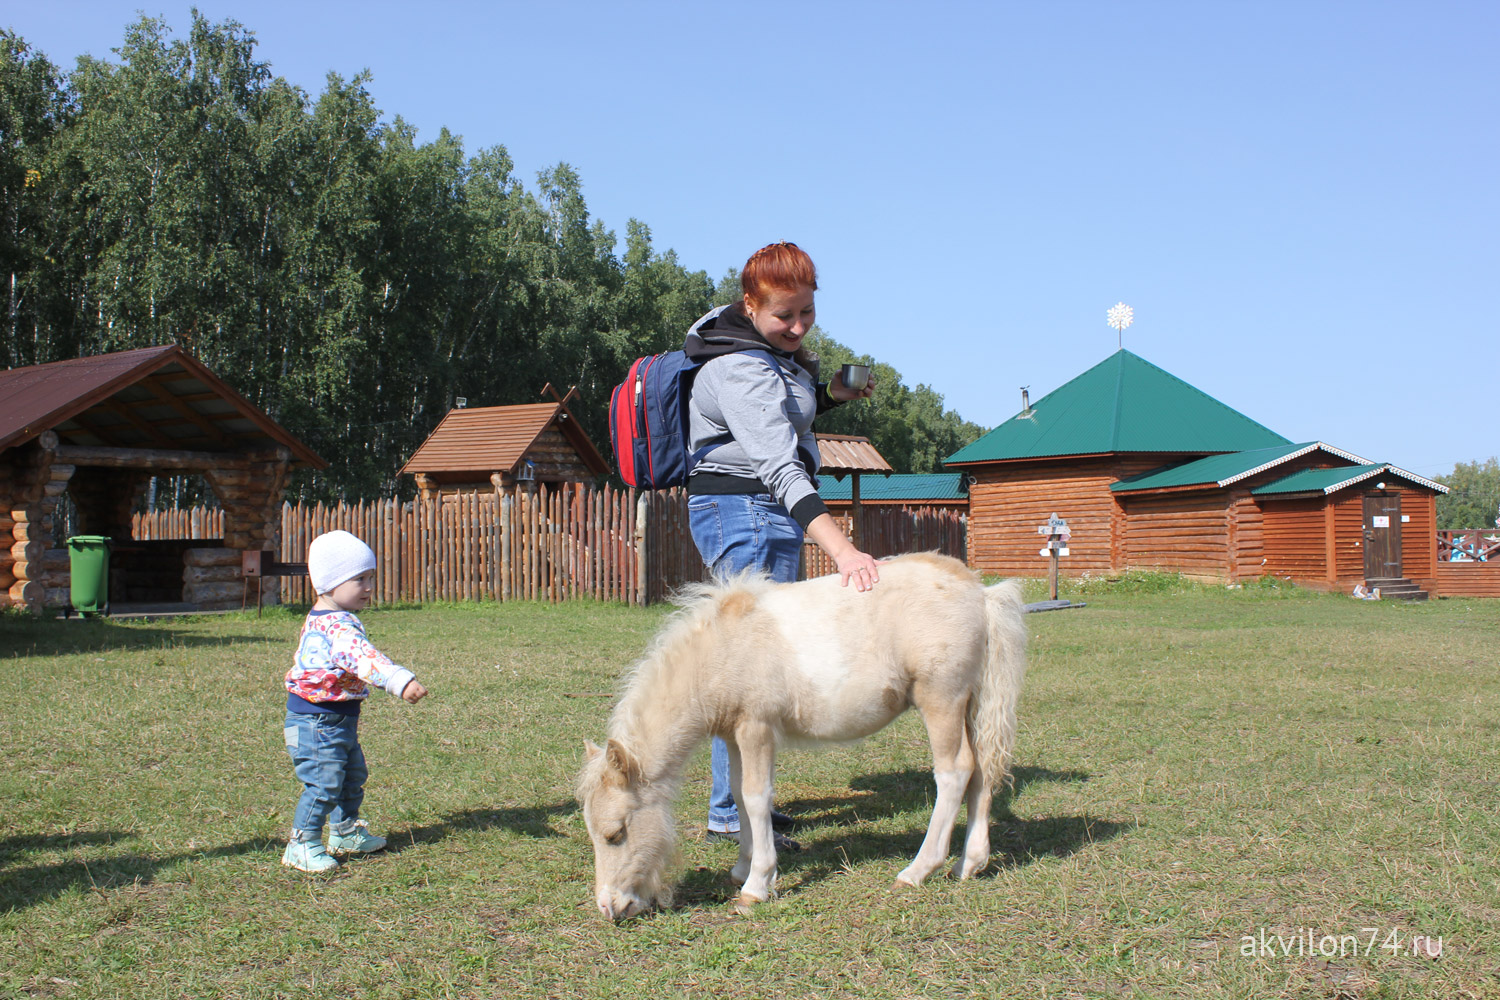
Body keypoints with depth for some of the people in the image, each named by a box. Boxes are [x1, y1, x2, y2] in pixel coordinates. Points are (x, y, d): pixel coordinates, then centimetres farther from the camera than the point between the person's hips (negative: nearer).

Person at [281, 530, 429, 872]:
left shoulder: (322, 619, 9)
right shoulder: (336, 627, -27)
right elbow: (362, 657, -43)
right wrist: (400, 680, -53)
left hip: (340, 720, 11)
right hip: (317, 722, -11)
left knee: (353, 775, 22)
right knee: (323, 783, -8)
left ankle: (345, 832, 37)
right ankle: (302, 846, 3)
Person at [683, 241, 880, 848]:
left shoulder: (778, 350, 8)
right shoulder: (742, 371, -23)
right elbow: (780, 468, -36)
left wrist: (829, 394, 7)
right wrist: (842, 550, -46)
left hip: (767, 516, 10)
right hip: (743, 510, -10)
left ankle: (742, 798, 23)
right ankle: (731, 813, -5)